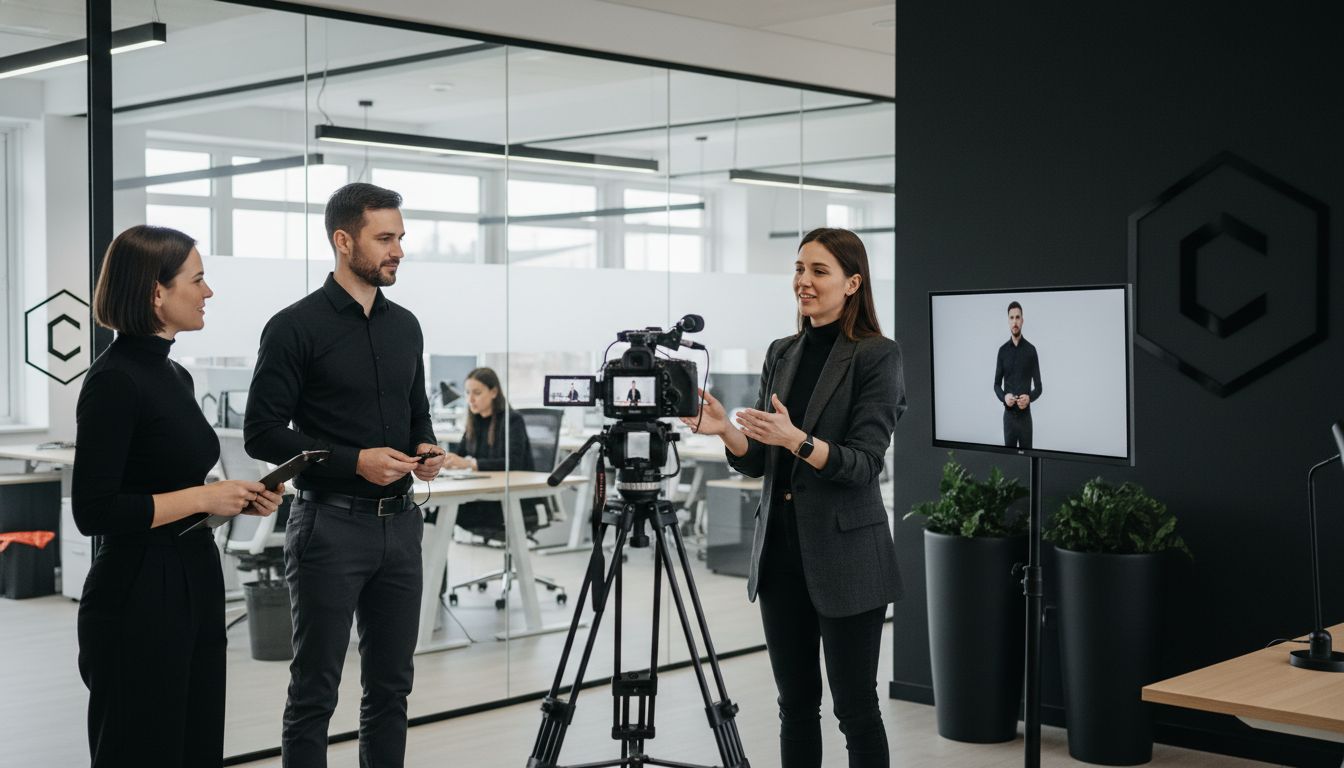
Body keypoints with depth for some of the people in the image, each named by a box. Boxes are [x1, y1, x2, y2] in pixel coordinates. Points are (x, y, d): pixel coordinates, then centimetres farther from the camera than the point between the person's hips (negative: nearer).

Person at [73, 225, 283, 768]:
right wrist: (204, 498, -17)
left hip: (194, 586, 9)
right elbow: (94, 511, -21)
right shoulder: (114, 381, -16)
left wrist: (240, 498, 4)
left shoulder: (175, 375, 11)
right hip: (137, 599, -9)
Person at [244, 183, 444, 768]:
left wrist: (426, 447, 0)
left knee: (391, 684, 12)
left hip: (399, 521, 6)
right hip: (330, 523, -6)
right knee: (315, 690, 1)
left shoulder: (405, 325, 11)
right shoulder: (296, 327, -9)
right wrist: (354, 461, -18)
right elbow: (262, 433, -11)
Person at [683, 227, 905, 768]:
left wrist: (796, 440, -30)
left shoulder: (877, 356, -9)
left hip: (844, 554, -6)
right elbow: (759, 461, 10)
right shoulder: (782, 353, 11)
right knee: (796, 703, 13)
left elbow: (863, 464, -16)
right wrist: (725, 430, -10)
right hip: (780, 547, 6)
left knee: (855, 706, 2)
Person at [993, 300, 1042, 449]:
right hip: (1008, 414, 2)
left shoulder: (1031, 350, -2)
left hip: (1025, 414, -2)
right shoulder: (1003, 351, 4)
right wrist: (1004, 397, -13)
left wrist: (1029, 398, -20)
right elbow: (997, 384, 8)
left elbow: (1038, 386, 0)